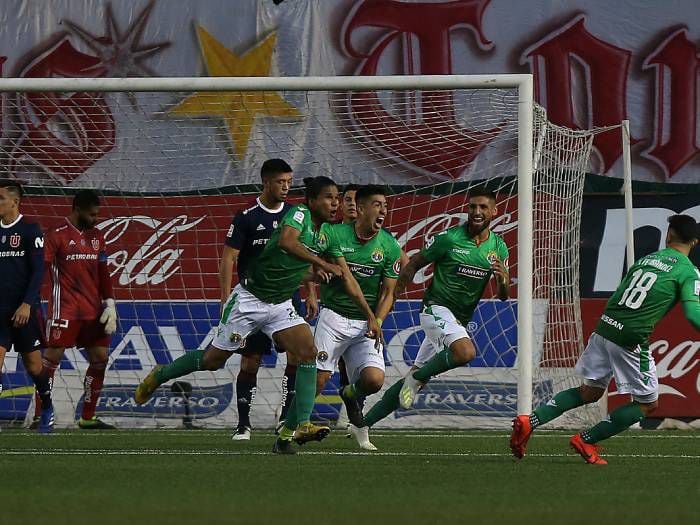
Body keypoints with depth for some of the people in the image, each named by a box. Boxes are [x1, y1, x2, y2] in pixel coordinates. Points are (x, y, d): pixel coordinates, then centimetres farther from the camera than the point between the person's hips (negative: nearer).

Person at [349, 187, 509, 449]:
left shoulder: (498, 247, 6)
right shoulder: (448, 238, -9)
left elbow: (503, 296, 10)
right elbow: (414, 263, 2)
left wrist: (503, 280, -14)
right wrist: (391, 297, -6)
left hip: (460, 320, 6)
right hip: (437, 307, -6)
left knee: (418, 377, 7)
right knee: (466, 352, -34)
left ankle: (363, 424, 17)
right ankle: (416, 378, -10)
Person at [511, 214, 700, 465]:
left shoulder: (646, 258, 17)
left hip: (603, 329, 7)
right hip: (631, 341, -7)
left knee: (589, 392, 23)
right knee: (648, 404, 11)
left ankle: (529, 422, 11)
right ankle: (586, 440, 7)